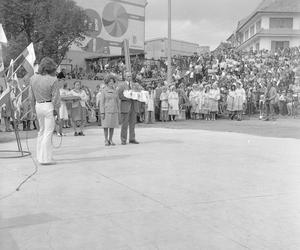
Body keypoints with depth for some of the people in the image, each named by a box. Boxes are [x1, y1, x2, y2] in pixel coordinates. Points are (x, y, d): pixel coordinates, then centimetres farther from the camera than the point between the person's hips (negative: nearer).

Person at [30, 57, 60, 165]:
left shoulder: (33, 78, 2)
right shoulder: (53, 80, -15)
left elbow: (32, 96, 8)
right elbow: (55, 97, -13)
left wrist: (34, 108, 16)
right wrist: (56, 110, -1)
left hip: (38, 106, 6)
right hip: (49, 106, -6)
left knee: (42, 131, 19)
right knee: (48, 132, -2)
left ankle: (40, 156, 24)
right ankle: (45, 158, -1)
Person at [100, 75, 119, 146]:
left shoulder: (115, 91, 9)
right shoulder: (104, 91, -4)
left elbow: (117, 102, 12)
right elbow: (101, 102, -7)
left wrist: (118, 112, 7)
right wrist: (102, 113, -13)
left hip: (114, 111, 4)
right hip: (106, 110, -4)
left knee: (112, 126, 4)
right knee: (106, 126, -1)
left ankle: (110, 140, 13)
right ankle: (106, 141, 7)